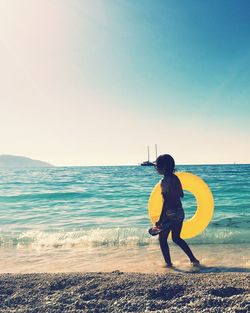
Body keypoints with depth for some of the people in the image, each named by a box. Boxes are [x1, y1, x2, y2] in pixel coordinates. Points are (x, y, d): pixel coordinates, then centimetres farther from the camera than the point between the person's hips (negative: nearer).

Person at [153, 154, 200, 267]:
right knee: (176, 238, 23)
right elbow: (181, 195, 17)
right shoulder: (175, 178, 6)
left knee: (162, 239, 12)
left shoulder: (165, 181, -18)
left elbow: (166, 201, -22)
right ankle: (193, 259, 23)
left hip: (170, 214, -8)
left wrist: (160, 220, -22)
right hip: (180, 212, 8)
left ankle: (168, 263, 16)